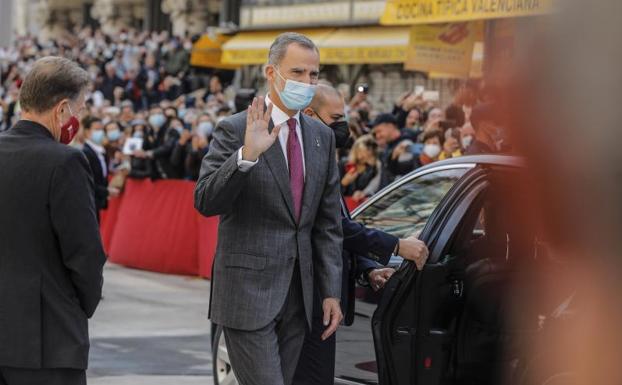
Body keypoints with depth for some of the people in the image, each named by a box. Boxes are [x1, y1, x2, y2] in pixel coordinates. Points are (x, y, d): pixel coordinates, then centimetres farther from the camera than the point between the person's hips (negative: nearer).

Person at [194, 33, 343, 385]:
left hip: (297, 296, 6)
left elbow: (328, 223, 13)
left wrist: (332, 292, 8)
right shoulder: (235, 130, -7)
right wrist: (246, 155, -31)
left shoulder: (322, 137, 11)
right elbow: (205, 202, -17)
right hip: (248, 291, -6)